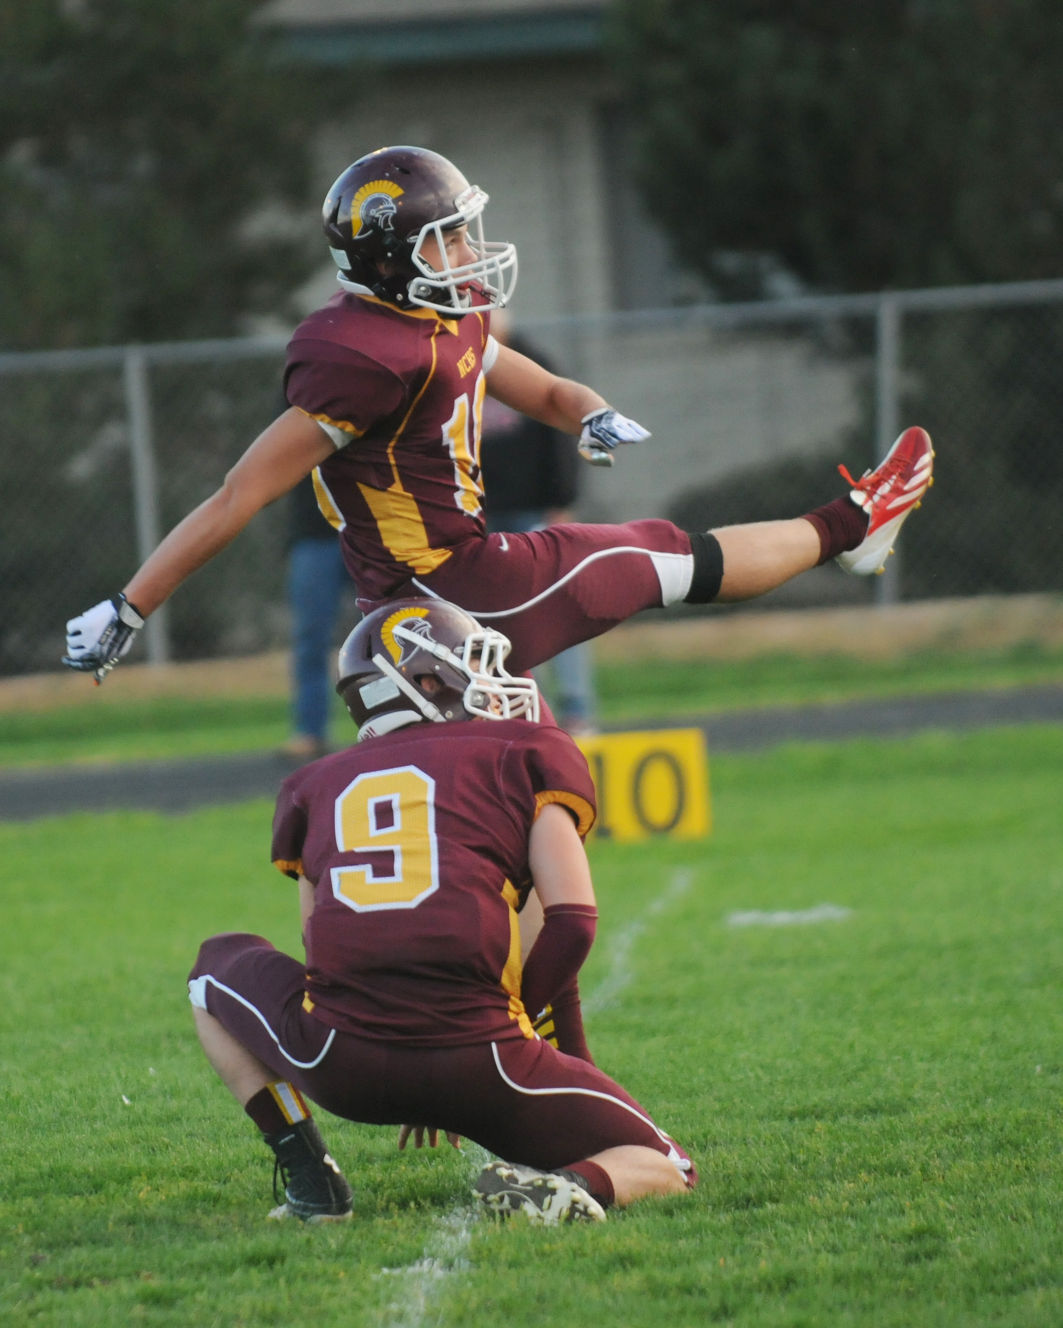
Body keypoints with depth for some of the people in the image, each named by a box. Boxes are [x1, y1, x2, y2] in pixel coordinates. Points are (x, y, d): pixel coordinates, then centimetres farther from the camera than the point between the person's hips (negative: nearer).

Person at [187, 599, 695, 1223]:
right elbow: (573, 923, 2)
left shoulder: (319, 784, 23)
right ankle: (569, 1186, -18)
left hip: (340, 1066, 2)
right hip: (475, 1067, -2)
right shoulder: (527, 756, 12)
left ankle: (309, 1179, 16)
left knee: (221, 964, 35)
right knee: (664, 1169, 18)